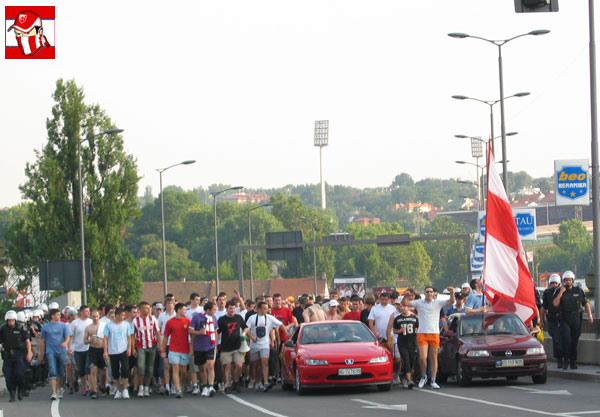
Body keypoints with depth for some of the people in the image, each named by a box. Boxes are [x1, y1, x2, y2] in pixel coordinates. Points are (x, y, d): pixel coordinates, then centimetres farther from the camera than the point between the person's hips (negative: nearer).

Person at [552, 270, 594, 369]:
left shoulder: (578, 291, 9)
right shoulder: (559, 291, 5)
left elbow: (586, 303, 11)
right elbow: (555, 304, -6)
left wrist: (589, 314, 0)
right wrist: (561, 292, -11)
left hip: (576, 320, 2)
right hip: (564, 320, -2)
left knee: (574, 342, 4)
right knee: (566, 339, -18)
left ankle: (573, 361, 14)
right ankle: (566, 359, -7)